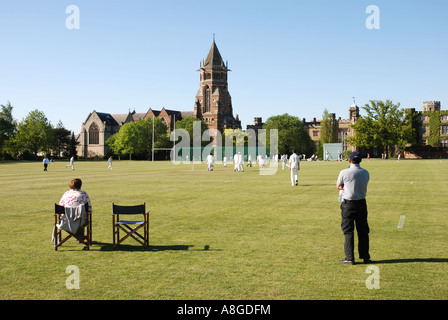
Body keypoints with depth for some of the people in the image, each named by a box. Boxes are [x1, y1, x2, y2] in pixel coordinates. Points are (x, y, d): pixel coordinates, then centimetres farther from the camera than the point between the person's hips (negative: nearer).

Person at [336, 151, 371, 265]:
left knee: (348, 231, 3)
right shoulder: (366, 173, 0)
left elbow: (338, 186, 3)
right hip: (362, 203, 3)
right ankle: (365, 256, 19)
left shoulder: (344, 173, -11)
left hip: (348, 205, -3)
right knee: (363, 231, 13)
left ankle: (350, 258, 3)